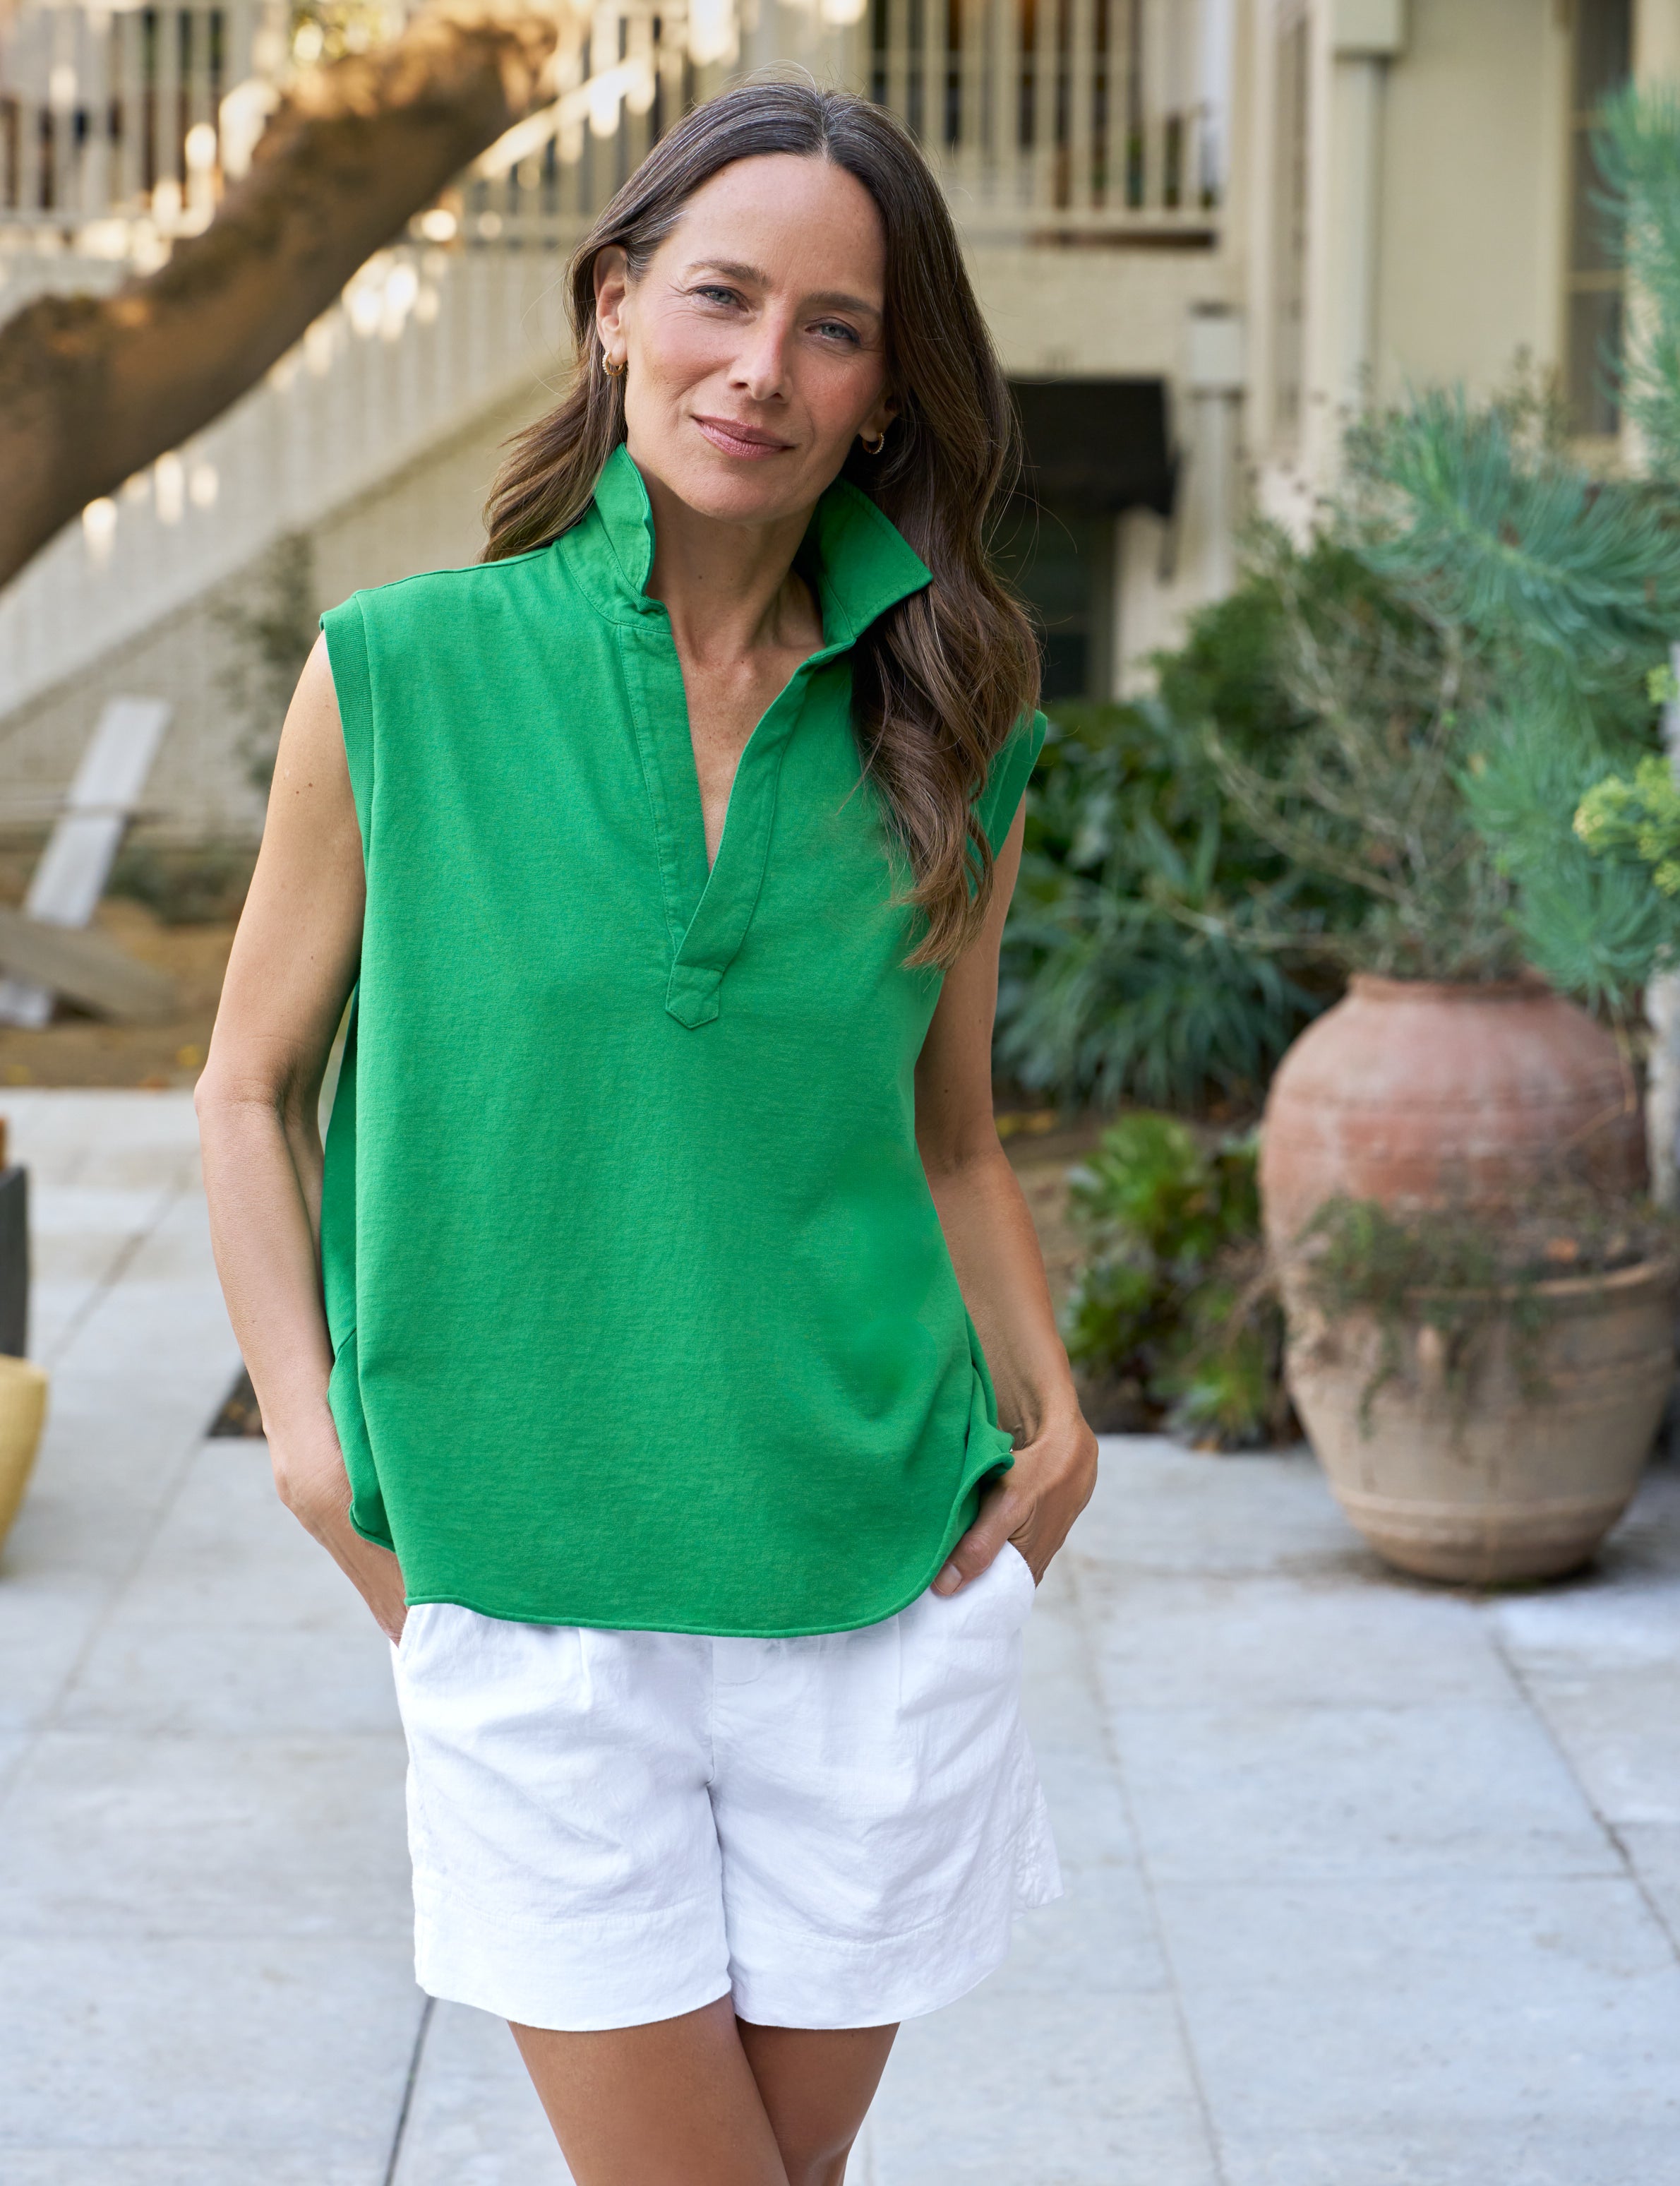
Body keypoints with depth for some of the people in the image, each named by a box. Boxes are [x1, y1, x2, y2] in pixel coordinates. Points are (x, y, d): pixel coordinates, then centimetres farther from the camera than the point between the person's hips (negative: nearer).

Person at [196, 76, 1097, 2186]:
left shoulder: (946, 734, 3)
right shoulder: (404, 676, -3)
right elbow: (250, 1088, 6)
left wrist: (1047, 1413, 0)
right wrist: (311, 1432, -5)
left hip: (875, 1594, 2)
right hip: (530, 1602, -2)